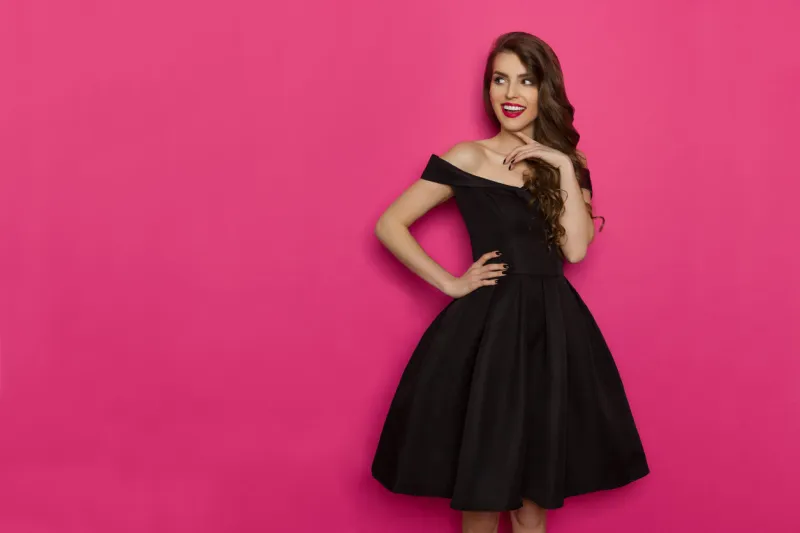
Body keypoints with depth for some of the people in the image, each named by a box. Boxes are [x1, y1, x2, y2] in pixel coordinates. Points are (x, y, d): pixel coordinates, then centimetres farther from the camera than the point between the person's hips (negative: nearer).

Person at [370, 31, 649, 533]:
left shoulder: (566, 163, 8)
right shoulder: (467, 159, -2)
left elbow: (575, 248, -5)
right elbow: (390, 225, -2)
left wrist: (563, 167, -10)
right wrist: (451, 284, -6)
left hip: (555, 329, 3)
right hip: (487, 327, -3)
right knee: (480, 492, 6)